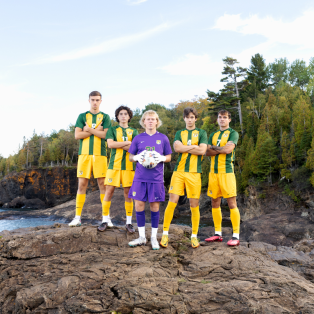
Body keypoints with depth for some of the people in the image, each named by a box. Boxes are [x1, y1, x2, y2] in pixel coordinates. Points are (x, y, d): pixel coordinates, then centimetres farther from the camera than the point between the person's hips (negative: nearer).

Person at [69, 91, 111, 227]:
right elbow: (77, 135, 0)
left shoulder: (105, 117, 10)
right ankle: (77, 217, 5)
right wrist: (97, 130, -3)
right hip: (84, 154, 1)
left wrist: (89, 129, -5)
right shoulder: (82, 116, 12)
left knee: (103, 184, -1)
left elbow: (106, 135, -5)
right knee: (82, 185, 0)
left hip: (100, 154, -1)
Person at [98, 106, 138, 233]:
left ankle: (129, 222, 12)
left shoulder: (134, 132, 13)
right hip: (114, 165, -1)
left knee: (128, 193, 3)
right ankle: (105, 220, 10)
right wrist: (127, 142, -8)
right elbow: (110, 144, -7)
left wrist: (118, 144, -10)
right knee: (109, 191, -2)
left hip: (128, 165, 1)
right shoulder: (112, 130, 11)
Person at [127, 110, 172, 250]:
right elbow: (130, 157, 11)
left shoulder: (163, 138, 5)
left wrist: (162, 158, -12)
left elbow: (169, 157, 9)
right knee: (139, 204, 2)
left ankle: (154, 237, 18)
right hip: (140, 177, 1)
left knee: (154, 205, 5)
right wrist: (136, 157, -11)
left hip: (156, 178, -1)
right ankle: (142, 237, 16)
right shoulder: (138, 138, 6)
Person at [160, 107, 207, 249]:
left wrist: (184, 147, -4)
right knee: (172, 202, -5)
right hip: (179, 171, 1)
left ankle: (194, 236, 15)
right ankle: (165, 233, 6)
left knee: (194, 205, 2)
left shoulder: (201, 133, 11)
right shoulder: (179, 133, 14)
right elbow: (177, 147, -6)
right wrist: (193, 147, -7)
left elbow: (202, 150, -6)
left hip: (194, 173, -1)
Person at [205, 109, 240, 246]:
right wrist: (221, 149, -8)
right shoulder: (213, 135, 19)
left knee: (232, 203, -6)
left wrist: (214, 147, -1)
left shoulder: (233, 133, 3)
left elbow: (228, 148, -14)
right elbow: (207, 152, 5)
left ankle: (236, 236, -2)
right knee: (215, 203, 8)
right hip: (213, 171, 6)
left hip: (227, 171, -6)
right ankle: (218, 234, 18)